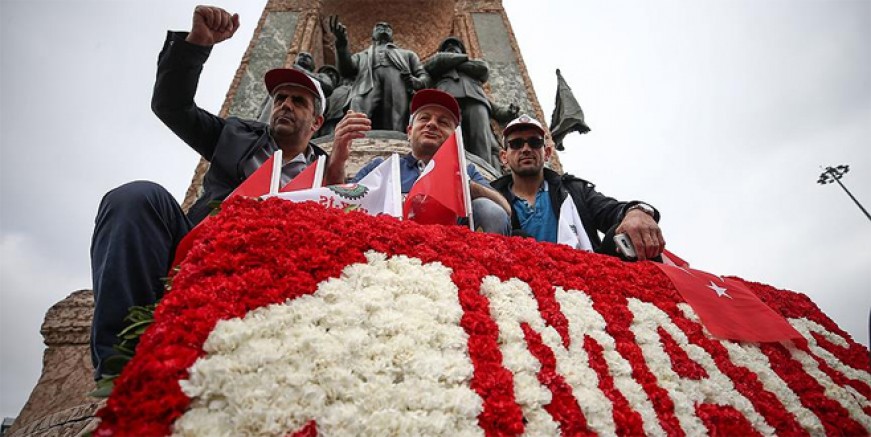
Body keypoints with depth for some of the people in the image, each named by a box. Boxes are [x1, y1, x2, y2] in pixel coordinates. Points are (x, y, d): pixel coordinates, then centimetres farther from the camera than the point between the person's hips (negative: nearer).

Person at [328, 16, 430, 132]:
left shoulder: (407, 54, 36)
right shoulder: (361, 56, 35)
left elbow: (424, 77, 23)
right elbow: (346, 70, 15)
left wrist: (416, 82, -2)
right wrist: (341, 44, -2)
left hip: (398, 96, 0)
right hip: (366, 98, 1)